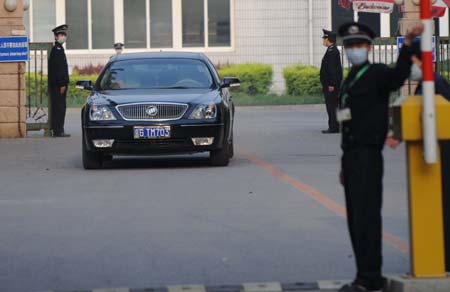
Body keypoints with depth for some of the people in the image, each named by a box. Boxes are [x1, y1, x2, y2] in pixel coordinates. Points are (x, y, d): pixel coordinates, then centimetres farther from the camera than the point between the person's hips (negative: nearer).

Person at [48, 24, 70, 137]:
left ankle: (58, 131, 13)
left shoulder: (58, 49, 19)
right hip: (58, 85, -10)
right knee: (59, 107, -9)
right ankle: (58, 131, -8)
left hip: (59, 84, 10)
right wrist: (62, 84, -21)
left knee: (59, 108, 10)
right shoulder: (57, 49, -12)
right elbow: (57, 68, -19)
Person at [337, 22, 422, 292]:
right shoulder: (350, 80, 20)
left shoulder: (377, 74, -6)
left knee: (366, 218, -9)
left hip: (368, 158, -9)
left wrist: (408, 43, -46)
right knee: (356, 219, 11)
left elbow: (398, 76, -31)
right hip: (352, 156, 9)